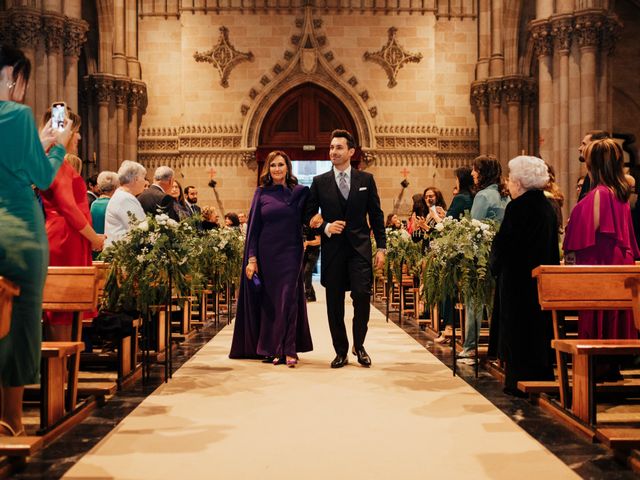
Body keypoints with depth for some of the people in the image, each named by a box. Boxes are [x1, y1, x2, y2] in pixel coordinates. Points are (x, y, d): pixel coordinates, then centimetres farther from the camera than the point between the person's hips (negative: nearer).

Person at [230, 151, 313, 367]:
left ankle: (289, 350, -3)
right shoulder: (261, 193, 5)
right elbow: (253, 226, 3)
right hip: (266, 254, 1)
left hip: (290, 253, -1)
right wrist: (251, 258, -4)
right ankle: (273, 349, 15)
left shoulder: (300, 192, 4)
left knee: (288, 299, -6)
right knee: (268, 301, 5)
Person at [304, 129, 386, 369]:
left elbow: (376, 215, 7)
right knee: (335, 303, 5)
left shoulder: (366, 179, 7)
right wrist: (326, 227, -11)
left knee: (362, 294, -13)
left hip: (360, 247, -1)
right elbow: (309, 216, 7)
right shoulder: (319, 182, 6)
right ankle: (341, 351, 18)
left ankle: (359, 345, 8)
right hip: (332, 249, 1)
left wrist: (381, 247, 3)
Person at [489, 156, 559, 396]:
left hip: (518, 279, -7)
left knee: (518, 329, 1)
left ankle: (519, 382, 6)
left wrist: (494, 264, 3)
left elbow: (503, 243, -15)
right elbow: (552, 246, 12)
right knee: (540, 328, 14)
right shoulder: (548, 207, 7)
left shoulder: (517, 207, -16)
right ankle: (543, 378, 22)